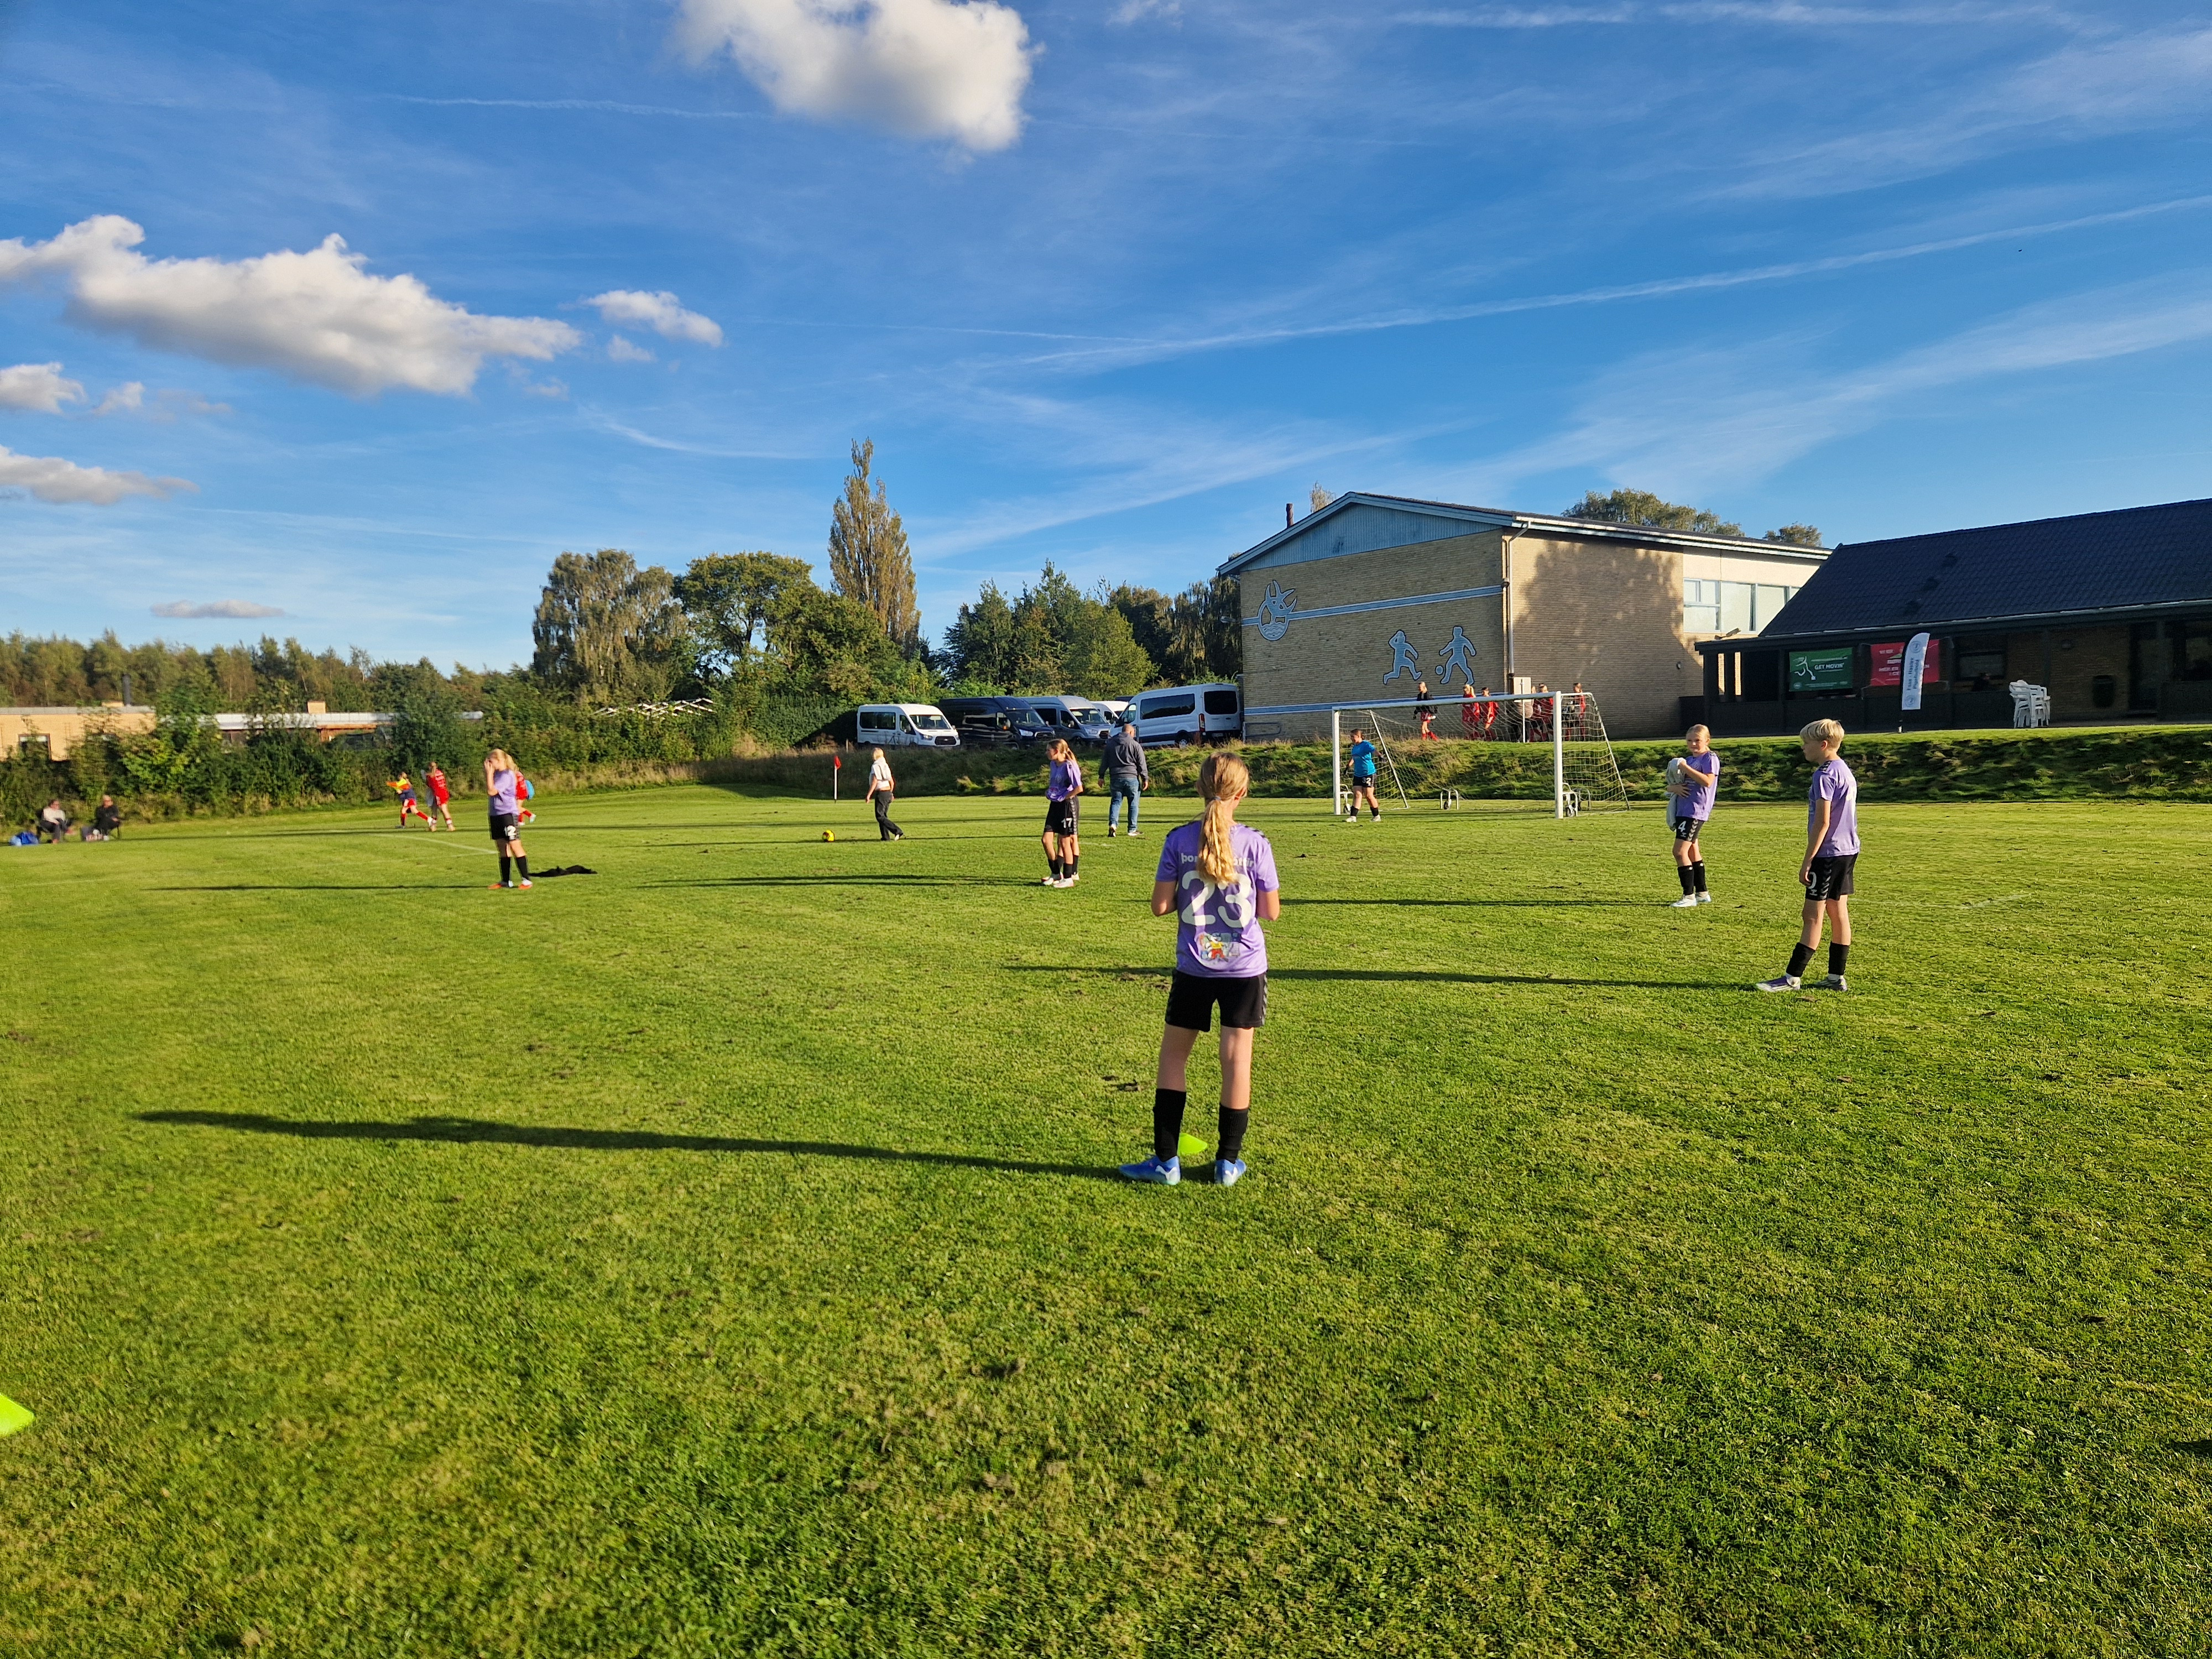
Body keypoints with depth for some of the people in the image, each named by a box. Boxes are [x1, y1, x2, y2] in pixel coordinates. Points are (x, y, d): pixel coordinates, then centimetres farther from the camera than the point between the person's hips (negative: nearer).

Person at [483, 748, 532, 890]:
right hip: (496, 814, 9)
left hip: (507, 814, -9)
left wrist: (489, 773, -11)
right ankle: (506, 880, 18)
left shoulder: (507, 775, -13)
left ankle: (526, 880, -7)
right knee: (502, 848, 12)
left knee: (515, 846, -9)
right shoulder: (497, 774, 13)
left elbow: (492, 791, -19)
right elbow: (488, 791, 18)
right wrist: (487, 774, 11)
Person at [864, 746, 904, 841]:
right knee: (883, 815, 13)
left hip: (881, 793, -9)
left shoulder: (875, 766, -9)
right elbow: (892, 783, 17)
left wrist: (869, 795, -17)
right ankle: (886, 837, 9)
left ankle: (898, 832, -19)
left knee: (880, 816, -8)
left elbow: (875, 782, -17)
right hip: (888, 792, 9)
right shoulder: (885, 765, 15)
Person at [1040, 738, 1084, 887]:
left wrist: (1064, 797, -13)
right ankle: (1056, 873, 13)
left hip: (1067, 805, -8)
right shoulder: (1054, 764, 10)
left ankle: (1068, 878, 7)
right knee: (1046, 839, 3)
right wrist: (1049, 791, 12)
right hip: (1055, 805, 8)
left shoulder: (1069, 766, -15)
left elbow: (1079, 788, -20)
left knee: (1065, 842, -2)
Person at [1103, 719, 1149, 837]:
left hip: (1115, 778, 3)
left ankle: (1112, 823, -15)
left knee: (1116, 801, 8)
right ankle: (1132, 829, 8)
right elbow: (1142, 764, -2)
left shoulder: (1110, 744, 10)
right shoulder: (1135, 745, -1)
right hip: (1132, 778, -3)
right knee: (1133, 804, 7)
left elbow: (1104, 762, 11)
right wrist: (1145, 779, 2)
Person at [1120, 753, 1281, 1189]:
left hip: (1194, 968, 0)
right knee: (1237, 1059, 8)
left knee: (1173, 1055, 12)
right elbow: (1271, 911, -4)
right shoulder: (1255, 843, -7)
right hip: (1245, 967, 0)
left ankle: (1166, 1161, 12)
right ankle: (1228, 1162, 16)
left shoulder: (1179, 840, -6)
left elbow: (1160, 905, -6)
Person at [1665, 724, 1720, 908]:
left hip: (1696, 810, -9)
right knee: (1692, 852, 14)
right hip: (1682, 809, 9)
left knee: (1680, 852, -15)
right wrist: (1674, 787, -4)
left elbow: (1708, 781, -22)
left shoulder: (1710, 759, -5)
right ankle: (1702, 894, 23)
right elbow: (1669, 785, 19)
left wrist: (1686, 768, -21)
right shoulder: (1687, 760, 19)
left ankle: (1689, 896, -11)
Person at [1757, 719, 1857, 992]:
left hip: (1828, 854, -10)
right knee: (1839, 913, 11)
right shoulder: (1846, 771, 14)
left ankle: (1792, 977, -3)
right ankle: (1836, 977, 14)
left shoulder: (1825, 775, -16)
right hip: (1848, 851, 10)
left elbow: (1822, 822, -19)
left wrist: (1807, 861, -17)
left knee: (1813, 915, -6)